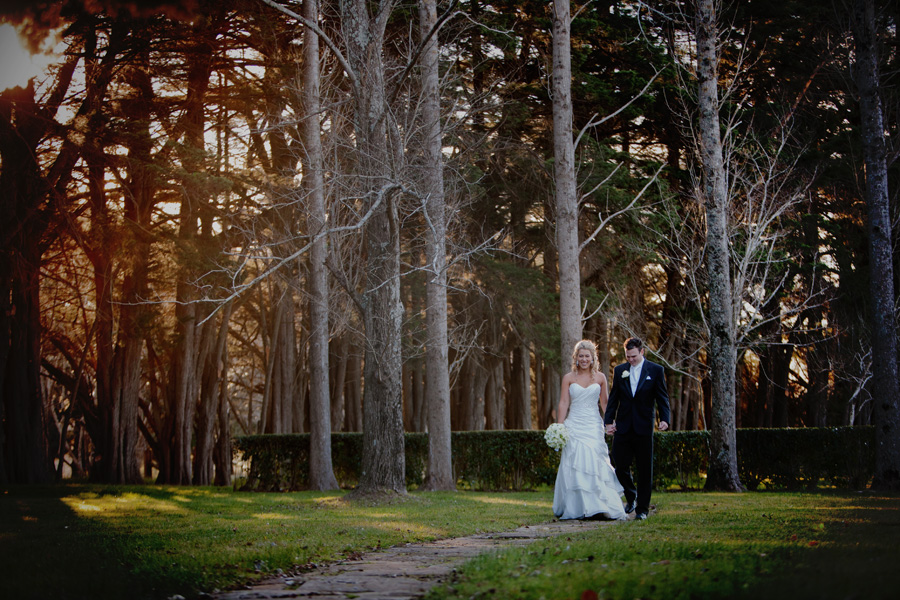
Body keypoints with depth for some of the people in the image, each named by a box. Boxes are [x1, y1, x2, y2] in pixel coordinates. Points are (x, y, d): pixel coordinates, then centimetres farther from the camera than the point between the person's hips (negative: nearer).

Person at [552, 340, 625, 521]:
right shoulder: (568, 378, 4)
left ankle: (598, 507, -2)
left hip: (594, 426, 1)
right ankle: (576, 508, 0)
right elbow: (563, 403, 1)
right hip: (574, 426, -1)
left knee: (595, 464, -7)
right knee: (575, 468, -4)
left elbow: (605, 403, 12)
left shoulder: (600, 377, 7)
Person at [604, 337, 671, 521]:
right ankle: (631, 497, 26)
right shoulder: (619, 371, 9)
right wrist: (609, 421, -1)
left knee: (645, 469, 1)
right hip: (623, 427, 2)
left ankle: (642, 508, 9)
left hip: (644, 427, -2)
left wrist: (664, 419, -15)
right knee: (620, 466, 1)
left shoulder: (656, 370, 2)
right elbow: (613, 398, 10)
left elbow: (662, 397, 0)